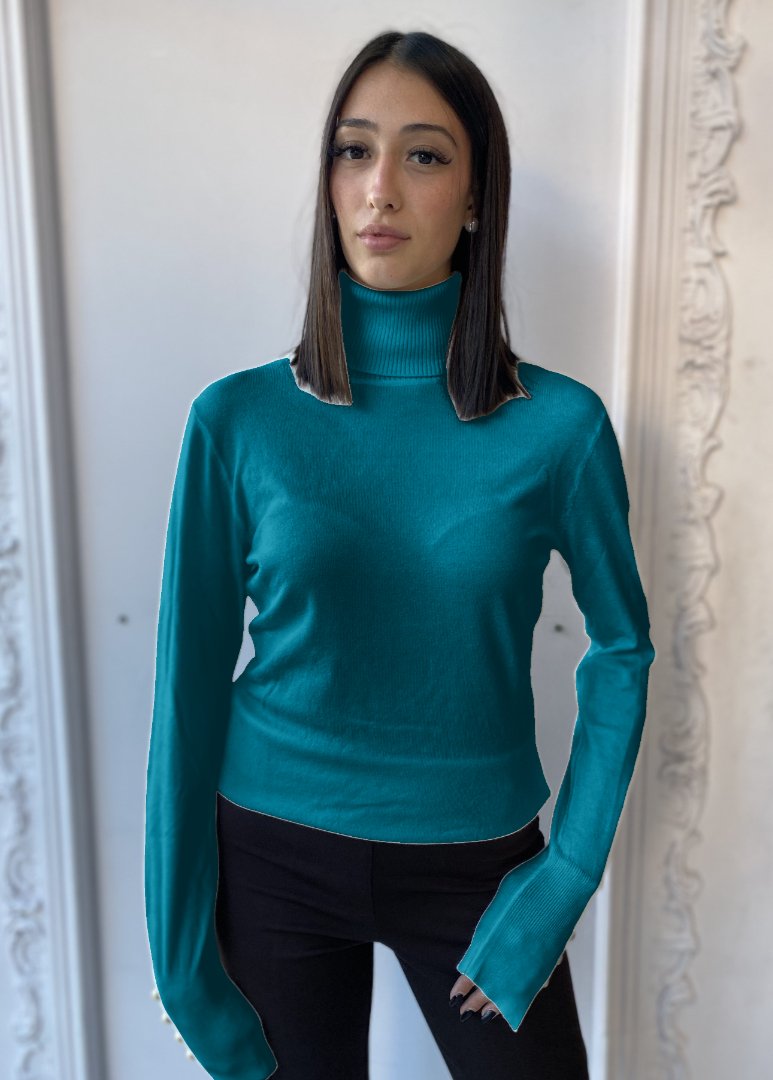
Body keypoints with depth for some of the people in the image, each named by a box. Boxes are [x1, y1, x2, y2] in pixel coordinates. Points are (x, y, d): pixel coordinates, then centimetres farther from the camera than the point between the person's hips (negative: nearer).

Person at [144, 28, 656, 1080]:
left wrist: (566, 882, -6)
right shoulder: (238, 419, -10)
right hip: (274, 853, 1)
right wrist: (181, 948, -3)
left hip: (475, 861, 0)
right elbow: (193, 678, -6)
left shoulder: (561, 425, -11)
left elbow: (622, 651, -1)